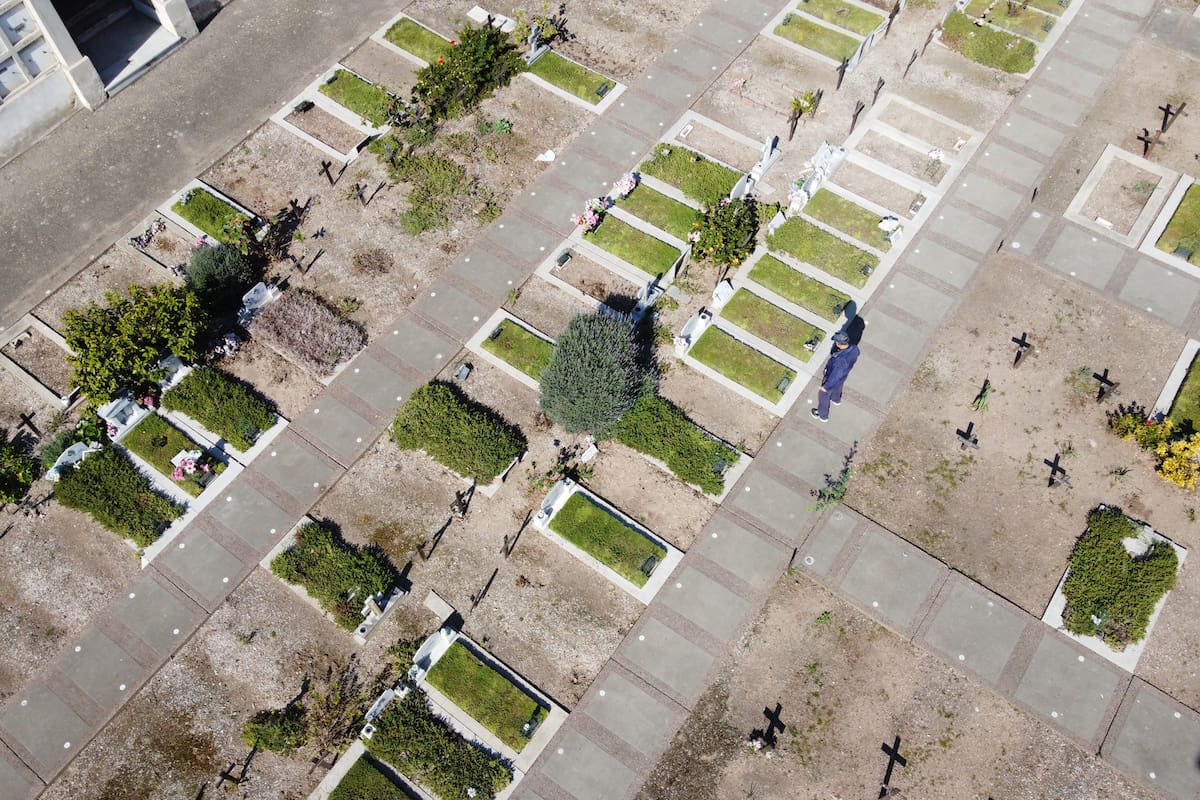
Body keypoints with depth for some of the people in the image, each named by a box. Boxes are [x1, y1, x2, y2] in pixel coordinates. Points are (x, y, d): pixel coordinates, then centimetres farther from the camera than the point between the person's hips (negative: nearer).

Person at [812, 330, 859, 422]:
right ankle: (836, 399, 71)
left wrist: (826, 387, -16)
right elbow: (855, 357, -2)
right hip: (844, 374, 6)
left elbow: (834, 377, -34)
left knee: (823, 395, 23)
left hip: (832, 378, -6)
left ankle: (823, 415, 48)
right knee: (837, 387, 38)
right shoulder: (854, 348, -28)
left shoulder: (841, 360, -49)